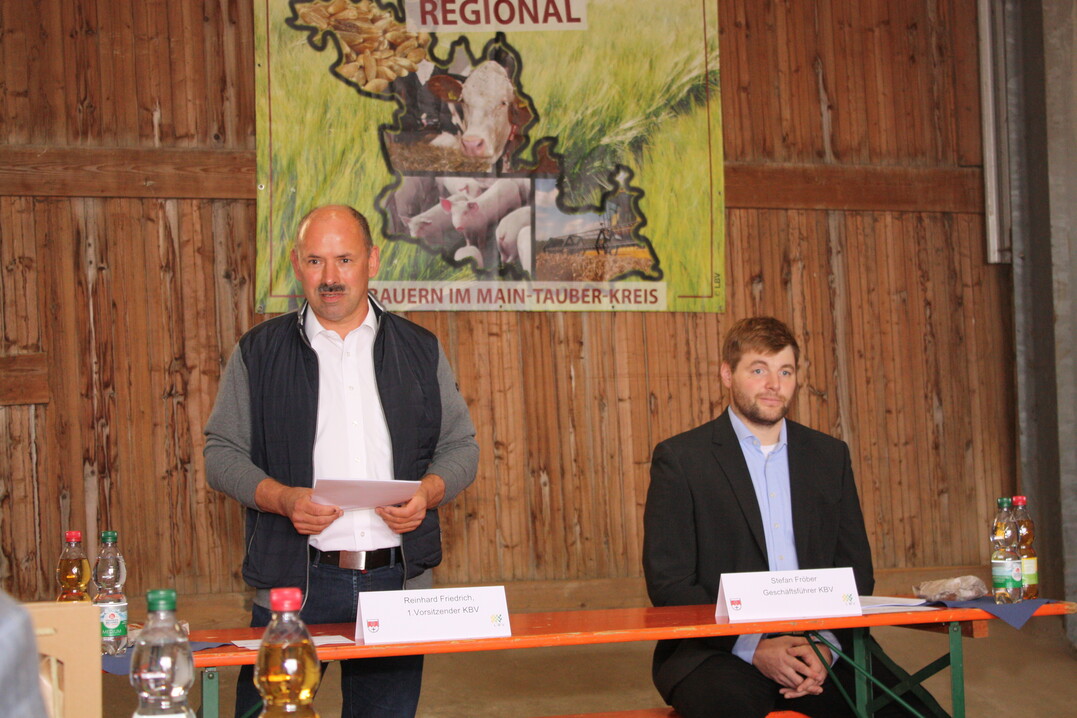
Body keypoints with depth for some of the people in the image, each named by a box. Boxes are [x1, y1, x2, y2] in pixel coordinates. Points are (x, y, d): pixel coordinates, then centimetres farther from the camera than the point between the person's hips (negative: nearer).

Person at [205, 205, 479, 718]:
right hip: (293, 583, -1)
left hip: (397, 579, 2)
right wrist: (282, 498, -14)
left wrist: (428, 491, -8)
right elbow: (222, 452, 4)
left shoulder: (420, 350, 11)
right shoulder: (259, 353, 6)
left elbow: (461, 445, 13)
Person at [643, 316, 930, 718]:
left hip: (820, 646, 4)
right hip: (720, 651, -4)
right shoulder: (679, 458, 3)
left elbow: (856, 570, 13)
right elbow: (668, 583, -3)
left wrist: (827, 644, -7)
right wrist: (754, 648, -15)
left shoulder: (830, 456, 15)